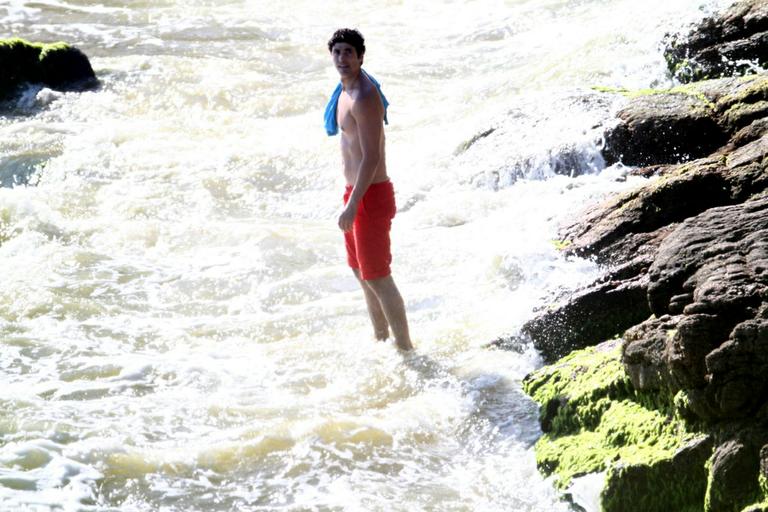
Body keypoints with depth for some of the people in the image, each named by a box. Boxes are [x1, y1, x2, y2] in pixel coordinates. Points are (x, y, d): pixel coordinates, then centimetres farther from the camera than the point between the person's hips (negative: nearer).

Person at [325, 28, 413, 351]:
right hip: (355, 192, 10)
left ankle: (405, 349, 10)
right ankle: (381, 340, 36)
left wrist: (352, 206, -26)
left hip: (371, 198, -10)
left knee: (378, 279, -2)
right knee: (361, 274, 21)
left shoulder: (364, 97, -22)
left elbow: (371, 156, -25)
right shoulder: (347, 91, 10)